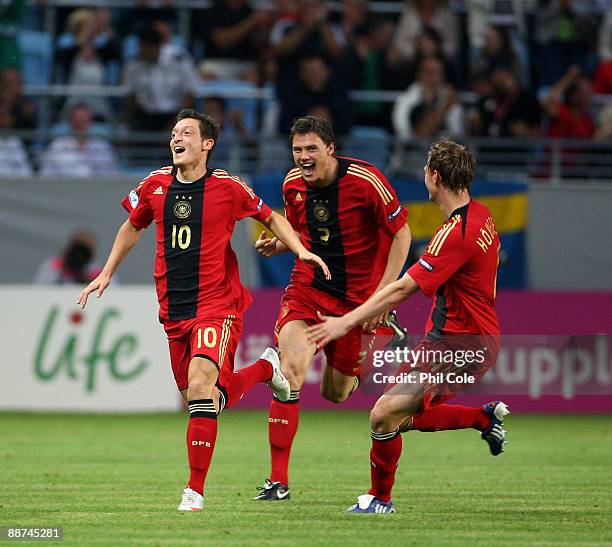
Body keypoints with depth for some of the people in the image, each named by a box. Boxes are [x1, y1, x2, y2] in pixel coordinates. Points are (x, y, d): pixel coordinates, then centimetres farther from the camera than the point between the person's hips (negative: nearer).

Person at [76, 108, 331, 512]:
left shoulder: (228, 187, -8)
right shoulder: (155, 186, 3)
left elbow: (270, 218, 8)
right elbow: (133, 227, 22)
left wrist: (301, 250, -6)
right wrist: (106, 274, 20)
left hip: (217, 304, -5)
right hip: (173, 310, 5)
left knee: (200, 385, -23)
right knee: (212, 398, 8)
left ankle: (195, 490, -16)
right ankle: (265, 368, 40)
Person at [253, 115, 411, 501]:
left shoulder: (366, 180, -16)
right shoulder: (293, 184, -2)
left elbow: (401, 234, -8)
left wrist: (382, 294, -15)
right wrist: (276, 245, -6)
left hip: (358, 295, -2)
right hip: (308, 286, 2)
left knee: (335, 394, 6)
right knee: (291, 368, -22)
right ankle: (278, 480, -17)